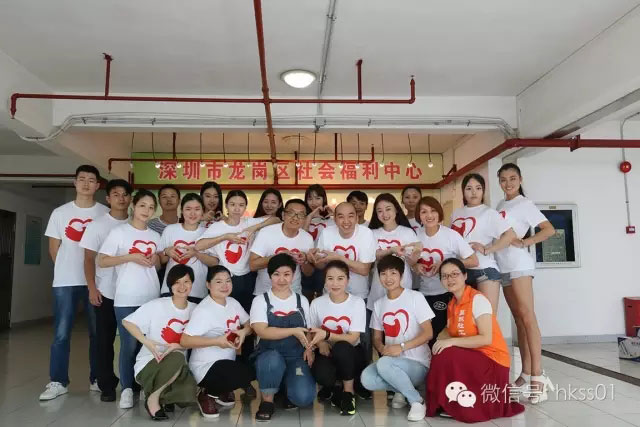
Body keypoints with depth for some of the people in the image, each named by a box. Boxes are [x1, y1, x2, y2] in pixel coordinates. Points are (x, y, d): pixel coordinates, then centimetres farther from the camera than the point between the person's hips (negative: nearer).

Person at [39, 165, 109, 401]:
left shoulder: (106, 213, 2)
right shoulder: (60, 213, 6)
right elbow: (53, 248, 10)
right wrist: (67, 269, 8)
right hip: (65, 282, 1)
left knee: (98, 332, 6)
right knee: (61, 333, 3)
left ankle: (97, 379, 18)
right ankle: (57, 381, 14)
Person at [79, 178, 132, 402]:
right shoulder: (97, 225, 2)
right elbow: (89, 259, -1)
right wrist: (92, 288, -9)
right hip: (106, 291, -1)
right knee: (105, 340, 5)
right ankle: (107, 385, 17)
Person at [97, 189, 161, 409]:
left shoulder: (155, 236, 13)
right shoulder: (119, 232, -1)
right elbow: (101, 261, -6)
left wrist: (156, 260, -2)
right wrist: (130, 257, -16)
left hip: (151, 298, 4)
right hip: (126, 299, -4)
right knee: (129, 344, -2)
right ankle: (127, 389, 11)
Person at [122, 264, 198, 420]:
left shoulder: (195, 309, 0)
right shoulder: (156, 305, -11)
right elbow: (127, 322, -8)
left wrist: (178, 346, -17)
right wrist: (147, 342, -21)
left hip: (176, 367, 4)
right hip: (149, 363, -3)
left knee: (188, 393, -28)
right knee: (177, 358, -36)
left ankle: (164, 396, 9)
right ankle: (152, 398, -10)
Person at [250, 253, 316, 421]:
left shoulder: (302, 301, 8)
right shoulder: (260, 300, -1)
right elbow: (262, 331, -14)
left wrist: (309, 348, -5)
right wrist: (294, 331, -19)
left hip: (296, 357, 2)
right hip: (270, 356, -1)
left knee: (304, 397, -24)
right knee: (273, 359, -38)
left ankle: (287, 384, 13)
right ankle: (267, 401, -8)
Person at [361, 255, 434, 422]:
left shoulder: (415, 297, -5)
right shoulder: (378, 304, 10)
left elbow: (428, 333, -9)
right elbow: (377, 338, 12)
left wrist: (401, 347, -21)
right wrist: (382, 348, -12)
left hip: (417, 364, -5)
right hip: (390, 360, 5)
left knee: (384, 364, -34)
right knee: (366, 378, -26)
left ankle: (417, 401, -11)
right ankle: (402, 389, 3)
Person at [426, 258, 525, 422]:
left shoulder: (478, 299, -16)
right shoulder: (452, 304, 7)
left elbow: (486, 339, -23)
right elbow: (448, 332, 2)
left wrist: (452, 341, -27)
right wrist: (440, 341, -21)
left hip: (493, 360, -8)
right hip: (472, 357, 8)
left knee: (446, 357, -26)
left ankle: (451, 404, -5)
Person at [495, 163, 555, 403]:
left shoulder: (524, 204, -2)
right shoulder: (500, 206, 16)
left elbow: (549, 229, -9)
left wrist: (523, 242, -16)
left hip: (519, 264, -7)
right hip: (503, 266, 7)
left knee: (527, 315, -11)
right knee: (518, 319, 7)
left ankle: (537, 375, -10)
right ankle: (526, 373, 12)